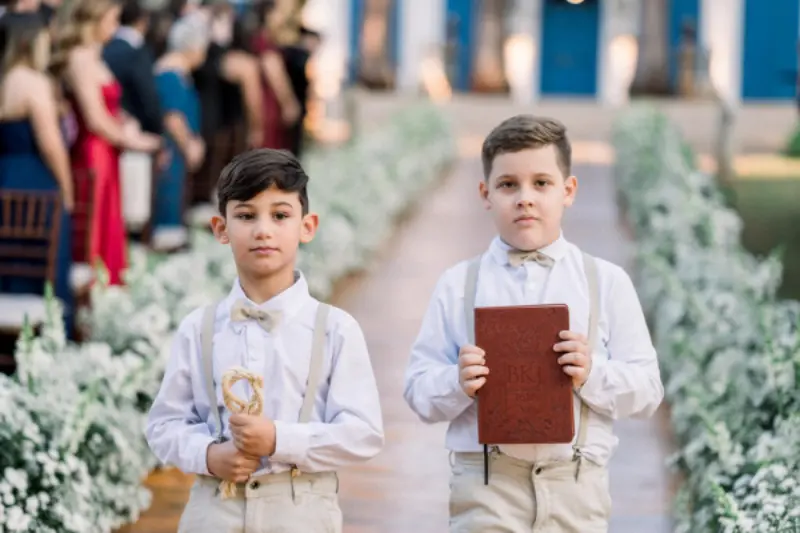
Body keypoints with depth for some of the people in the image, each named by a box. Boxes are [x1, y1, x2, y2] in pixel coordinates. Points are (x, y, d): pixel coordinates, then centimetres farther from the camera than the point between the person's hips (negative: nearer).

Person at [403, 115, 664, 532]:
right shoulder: (457, 285, 6)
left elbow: (646, 390, 4)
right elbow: (418, 389, 4)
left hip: (575, 486, 1)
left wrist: (593, 374, -15)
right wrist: (458, 384, -17)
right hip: (487, 486, -1)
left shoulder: (607, 282, 7)